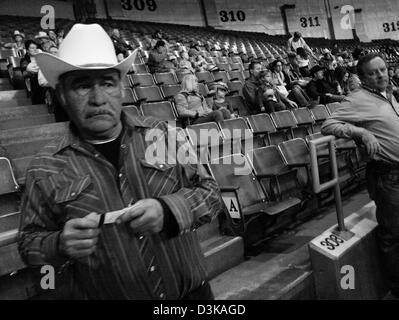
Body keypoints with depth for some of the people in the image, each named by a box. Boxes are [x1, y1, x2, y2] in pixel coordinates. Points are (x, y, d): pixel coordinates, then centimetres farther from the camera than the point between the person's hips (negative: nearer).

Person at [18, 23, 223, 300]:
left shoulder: (161, 134, -7)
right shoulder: (46, 168, -8)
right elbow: (29, 244, 0)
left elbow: (210, 193, -3)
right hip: (103, 293, 0)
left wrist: (168, 210, -22)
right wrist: (60, 245, -21)